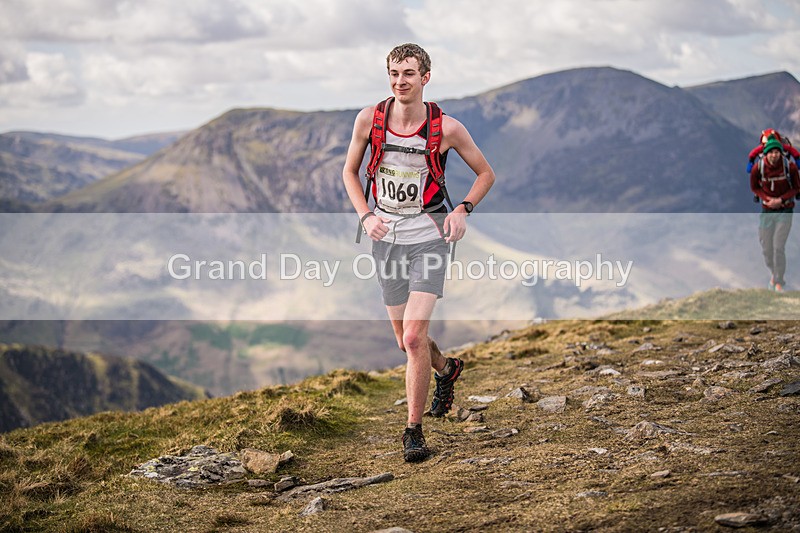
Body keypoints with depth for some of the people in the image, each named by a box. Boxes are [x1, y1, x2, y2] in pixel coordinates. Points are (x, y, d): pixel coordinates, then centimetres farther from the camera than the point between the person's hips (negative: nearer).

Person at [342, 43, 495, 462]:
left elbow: (485, 173, 4)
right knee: (405, 341, 13)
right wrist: (365, 216, -4)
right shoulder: (369, 118, -5)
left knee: (414, 337, -15)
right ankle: (446, 370, 46)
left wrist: (463, 209, -11)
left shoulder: (447, 128, -11)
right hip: (386, 238, 3)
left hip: (428, 236, -3)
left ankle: (414, 430, -2)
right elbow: (349, 171, 10)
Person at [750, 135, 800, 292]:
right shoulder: (758, 168, -13)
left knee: (779, 247, -9)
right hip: (767, 210, 2)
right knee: (766, 247, 8)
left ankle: (779, 282, 4)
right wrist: (767, 199, -12)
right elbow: (754, 187, 4)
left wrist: (781, 199, -14)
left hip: (785, 210, -2)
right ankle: (774, 274, 35)